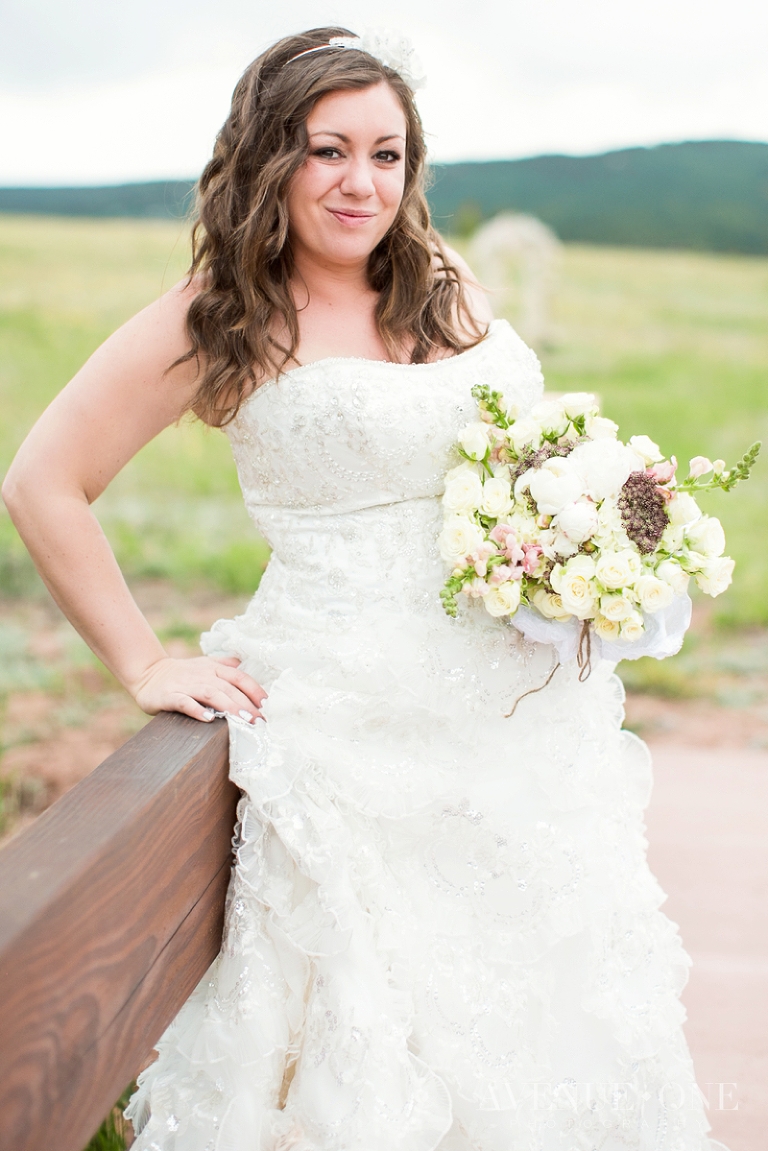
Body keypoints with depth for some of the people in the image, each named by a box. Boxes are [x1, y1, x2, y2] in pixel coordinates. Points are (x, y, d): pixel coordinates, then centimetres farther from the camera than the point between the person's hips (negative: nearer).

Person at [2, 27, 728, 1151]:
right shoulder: (224, 317, -5)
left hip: (520, 708, 6)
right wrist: (144, 663, -6)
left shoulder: (448, 291, 10)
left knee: (538, 1004, 13)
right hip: (359, 729, -5)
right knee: (372, 1036, 1)